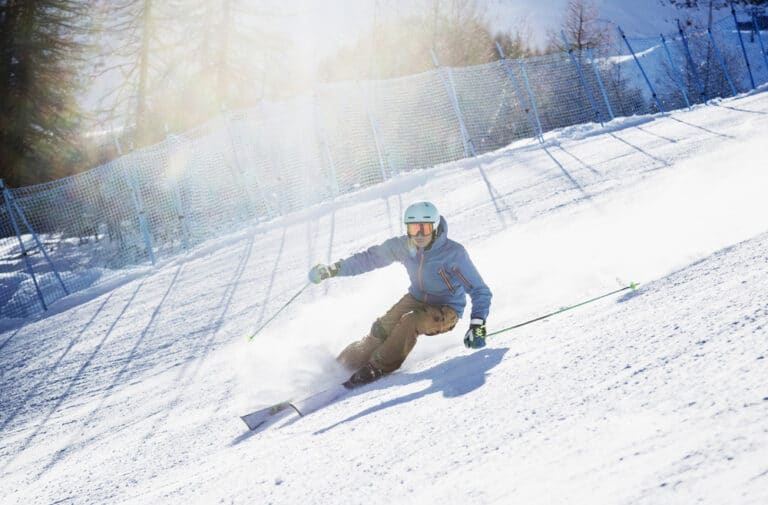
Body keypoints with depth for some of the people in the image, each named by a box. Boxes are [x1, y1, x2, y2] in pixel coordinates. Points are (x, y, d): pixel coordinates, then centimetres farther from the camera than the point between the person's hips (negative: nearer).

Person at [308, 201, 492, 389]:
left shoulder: (454, 253, -25)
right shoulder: (404, 246, -12)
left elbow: (480, 291, -22)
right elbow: (371, 257, 2)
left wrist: (477, 325, -35)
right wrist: (334, 269, -2)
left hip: (446, 311, -5)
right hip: (416, 300, 5)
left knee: (409, 322, -32)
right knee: (382, 328, -15)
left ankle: (377, 368, -22)